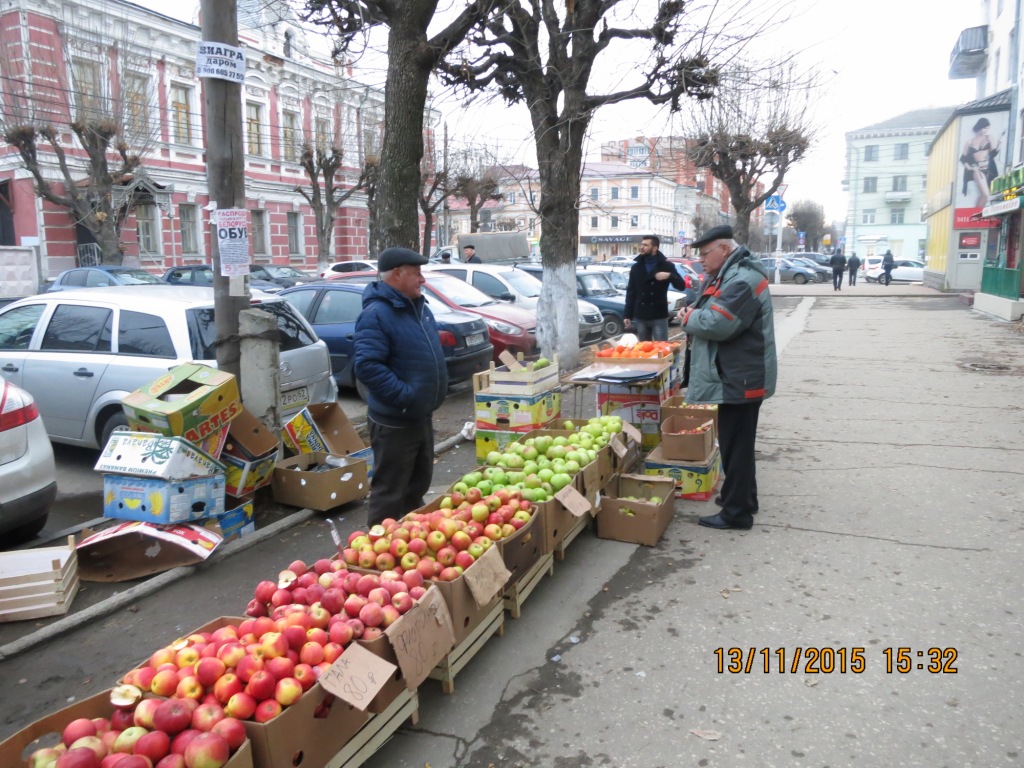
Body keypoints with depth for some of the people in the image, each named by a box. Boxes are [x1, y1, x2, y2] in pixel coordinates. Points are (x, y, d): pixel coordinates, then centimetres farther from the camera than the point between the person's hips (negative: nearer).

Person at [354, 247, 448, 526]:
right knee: (390, 493, 1)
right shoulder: (376, 314, -19)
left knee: (418, 484, 21)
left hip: (422, 416, 9)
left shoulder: (418, 306, 10)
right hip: (394, 421, -9)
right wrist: (406, 395, -27)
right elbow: (368, 366, -28)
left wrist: (431, 395, 12)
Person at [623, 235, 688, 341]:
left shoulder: (666, 265, 1)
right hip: (640, 317, 3)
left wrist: (669, 276, -22)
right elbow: (631, 292, 9)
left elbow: (682, 286, -2)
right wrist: (628, 315, 4)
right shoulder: (636, 267, 9)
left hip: (659, 317, -3)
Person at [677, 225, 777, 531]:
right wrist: (695, 317, -3)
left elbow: (718, 323, -29)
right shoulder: (731, 275, 15)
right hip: (736, 376, 11)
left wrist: (689, 318, -11)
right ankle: (743, 498, 34)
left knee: (736, 445, -3)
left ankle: (737, 512, 7)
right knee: (736, 443, 20)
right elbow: (714, 316, 18)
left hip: (739, 379, -11)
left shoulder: (743, 281, -21)